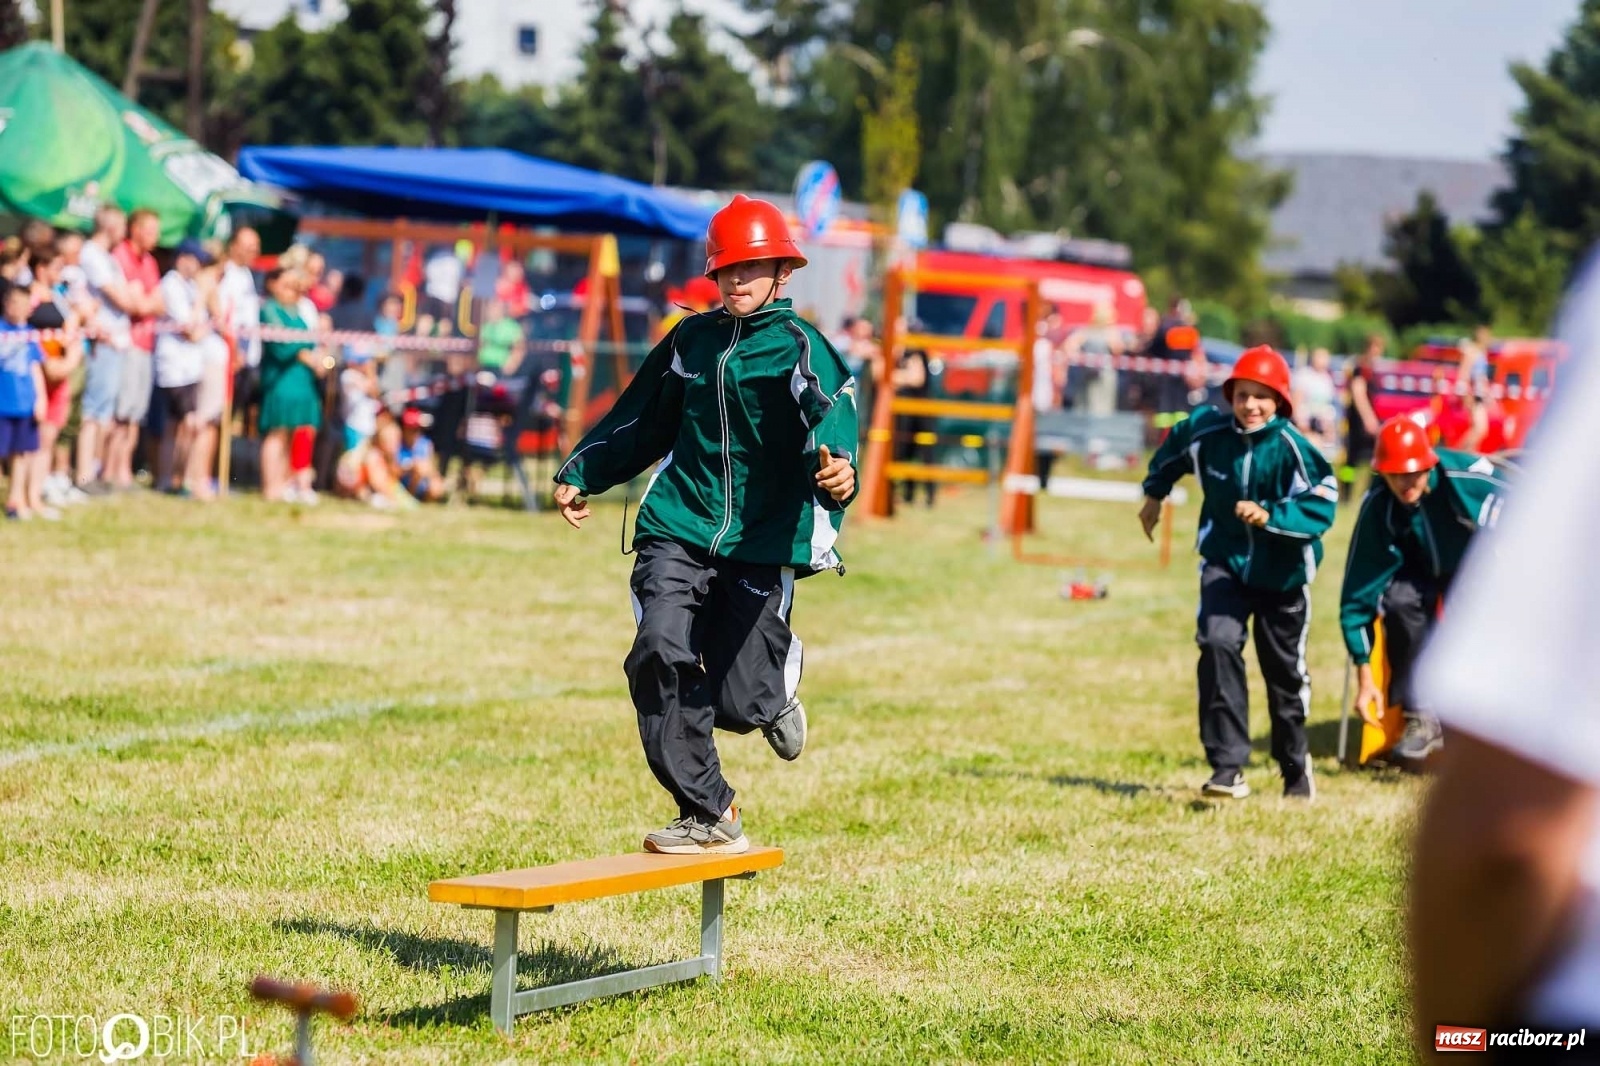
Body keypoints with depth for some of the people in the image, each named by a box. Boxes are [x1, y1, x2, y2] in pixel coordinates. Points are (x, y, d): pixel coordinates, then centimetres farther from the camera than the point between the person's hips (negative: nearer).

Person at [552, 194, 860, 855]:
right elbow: (641, 420, 29)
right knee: (660, 652, -20)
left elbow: (831, 410, -21)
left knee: (738, 702, -6)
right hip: (679, 530, 4)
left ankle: (775, 696, 34)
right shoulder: (691, 341, 14)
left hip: (762, 543, -3)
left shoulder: (800, 346, -1)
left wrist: (836, 467, -42)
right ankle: (709, 815, -10)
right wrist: (580, 475, 34)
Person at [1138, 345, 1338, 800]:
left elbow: (1321, 507, -27)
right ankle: (1228, 767, -23)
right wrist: (1154, 494, 23)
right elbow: (1172, 451, 11)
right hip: (1224, 563, 1)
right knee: (1218, 644, -24)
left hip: (1282, 572, -1)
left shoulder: (1293, 448, -22)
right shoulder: (1205, 429, -12)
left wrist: (1269, 515, -40)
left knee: (1284, 671, 13)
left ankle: (1295, 767, 38)